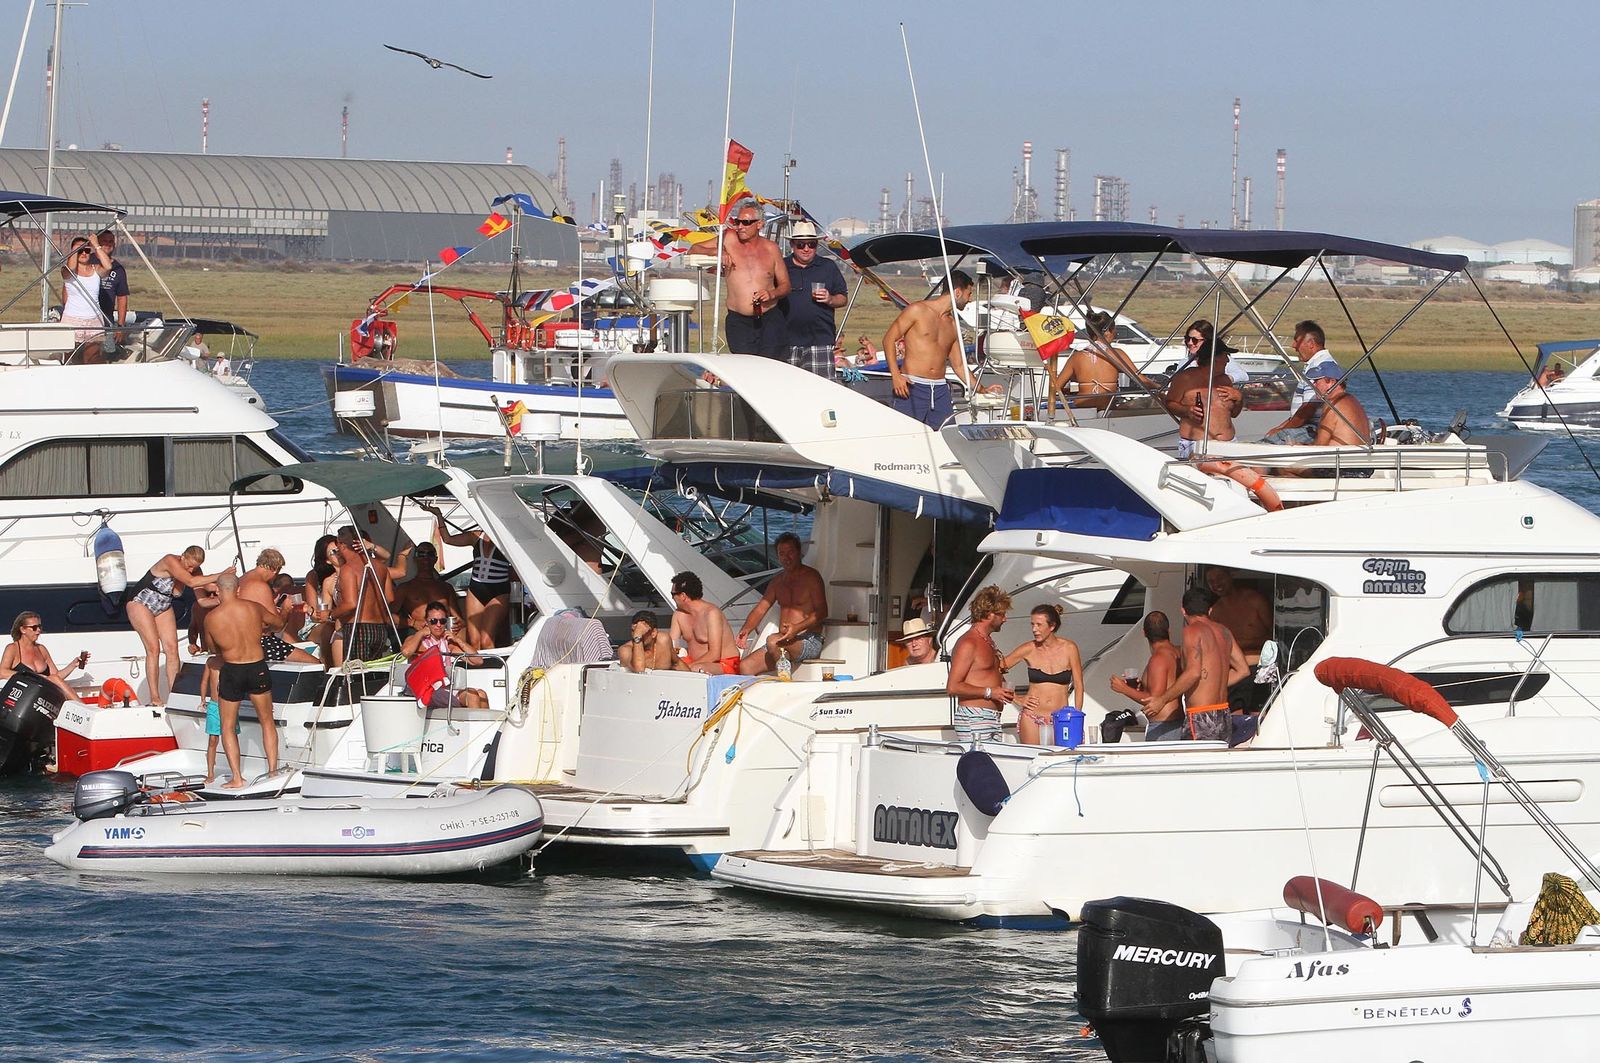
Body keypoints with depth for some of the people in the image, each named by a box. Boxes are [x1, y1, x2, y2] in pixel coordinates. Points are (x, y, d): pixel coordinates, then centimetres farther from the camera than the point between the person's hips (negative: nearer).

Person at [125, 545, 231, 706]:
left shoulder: (193, 570, -8)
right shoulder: (171, 562, -30)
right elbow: (191, 582, -40)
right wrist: (220, 575, -39)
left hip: (163, 608, 7)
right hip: (140, 603, -7)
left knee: (172, 649, -6)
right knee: (153, 648, -17)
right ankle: (154, 698, -16)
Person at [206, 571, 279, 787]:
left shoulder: (211, 618, -8)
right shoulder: (253, 608, -4)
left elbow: (213, 647, 7)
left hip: (231, 671, -2)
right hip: (258, 668, 2)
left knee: (228, 727, 12)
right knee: (267, 722, 18)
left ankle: (237, 778, 6)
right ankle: (273, 770, 16)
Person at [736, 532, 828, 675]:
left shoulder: (811, 576, -2)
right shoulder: (777, 581, 19)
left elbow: (822, 612, -11)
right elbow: (760, 609, 17)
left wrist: (797, 628, -27)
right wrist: (745, 630, -3)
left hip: (809, 640, -7)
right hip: (784, 640, 7)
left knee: (773, 641, -36)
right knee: (744, 667, -13)